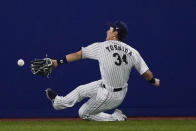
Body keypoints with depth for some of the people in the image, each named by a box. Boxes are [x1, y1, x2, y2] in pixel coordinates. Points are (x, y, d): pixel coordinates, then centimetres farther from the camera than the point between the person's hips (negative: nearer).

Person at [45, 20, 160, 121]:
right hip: (122, 93, 6)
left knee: (84, 113, 16)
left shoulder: (102, 47, -15)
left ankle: (115, 117, 7)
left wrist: (58, 62, 4)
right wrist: (154, 81, 14)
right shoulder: (132, 52, -8)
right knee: (81, 90, 24)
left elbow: (78, 55, -6)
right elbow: (146, 73, -9)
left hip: (108, 96, -6)